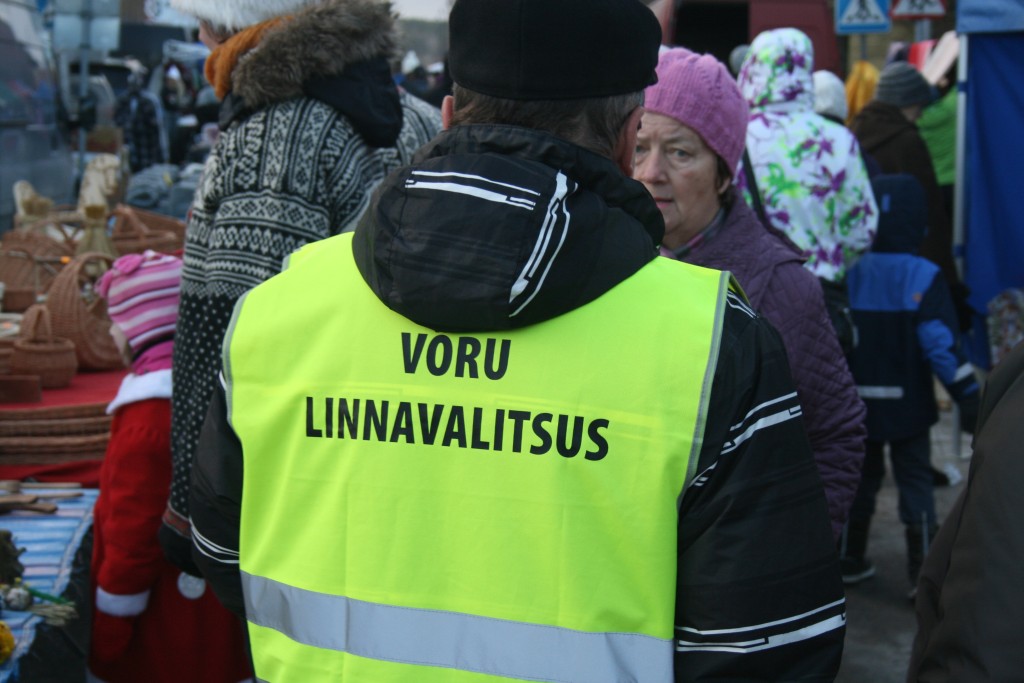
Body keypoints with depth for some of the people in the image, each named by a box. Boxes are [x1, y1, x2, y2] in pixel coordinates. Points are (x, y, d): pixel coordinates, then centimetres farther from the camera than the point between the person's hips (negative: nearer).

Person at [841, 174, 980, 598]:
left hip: (857, 401, 3)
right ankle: (923, 573, 8)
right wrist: (967, 396, -12)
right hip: (907, 405, -3)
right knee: (915, 480, 7)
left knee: (861, 478, 17)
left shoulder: (848, 273, -4)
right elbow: (941, 343, -17)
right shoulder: (924, 277, -13)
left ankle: (850, 562, 25)